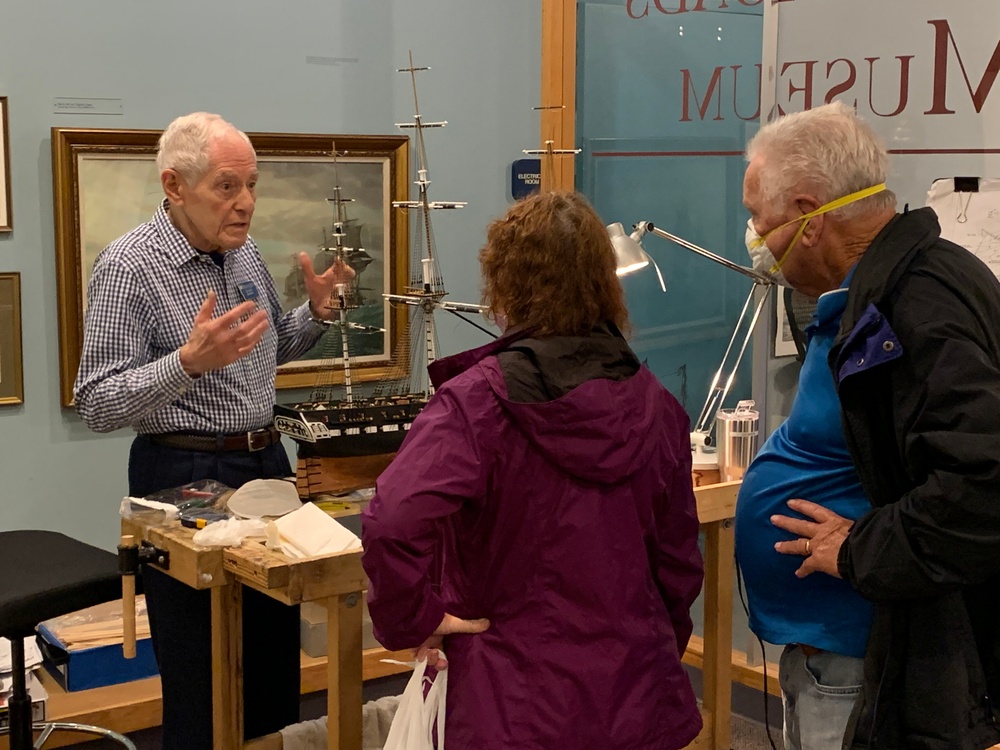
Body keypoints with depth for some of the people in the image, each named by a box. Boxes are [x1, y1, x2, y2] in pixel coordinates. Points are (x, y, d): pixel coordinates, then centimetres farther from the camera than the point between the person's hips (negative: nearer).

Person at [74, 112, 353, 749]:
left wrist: (316, 312, 2)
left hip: (267, 461, 7)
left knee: (277, 660, 15)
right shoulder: (128, 266, -14)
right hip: (184, 477, -6)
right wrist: (188, 362, -32)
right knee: (201, 679, 4)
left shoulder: (244, 252, 7)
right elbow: (97, 405, -18)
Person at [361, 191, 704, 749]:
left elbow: (393, 525, -31)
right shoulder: (655, 405, -1)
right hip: (639, 702, 4)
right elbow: (680, 561, 7)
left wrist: (411, 621, -14)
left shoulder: (476, 399, -16)